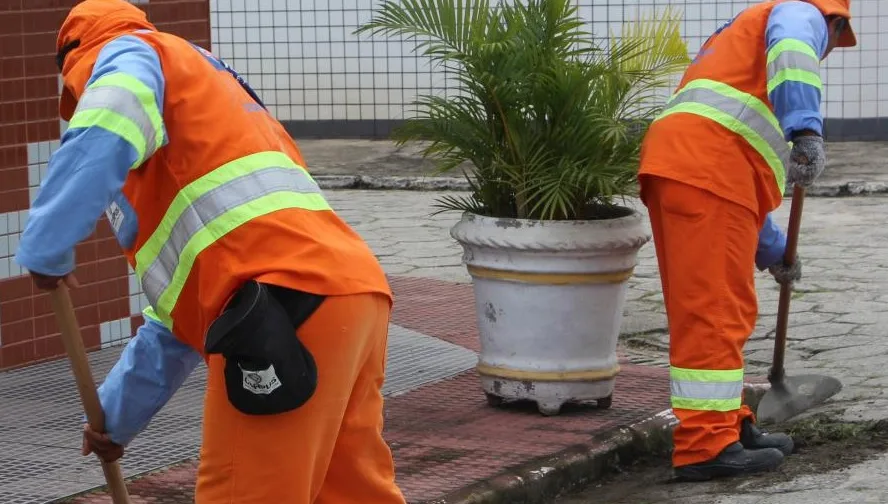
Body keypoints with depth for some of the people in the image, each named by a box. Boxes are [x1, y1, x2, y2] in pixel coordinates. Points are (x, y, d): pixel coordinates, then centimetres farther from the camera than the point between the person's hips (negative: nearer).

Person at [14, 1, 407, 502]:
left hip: (289, 306, -9)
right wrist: (117, 414, 44)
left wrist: (47, 248, -5)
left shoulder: (126, 54, 13)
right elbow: (183, 306, 40)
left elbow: (103, 138, -17)